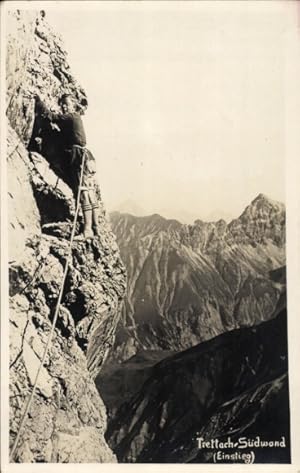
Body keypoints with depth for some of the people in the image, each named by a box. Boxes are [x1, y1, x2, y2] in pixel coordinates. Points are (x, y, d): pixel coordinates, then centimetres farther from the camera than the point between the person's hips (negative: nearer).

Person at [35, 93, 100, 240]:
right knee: (90, 193, 7)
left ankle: (87, 229, -18)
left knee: (84, 192, -14)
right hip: (85, 157, 10)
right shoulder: (75, 117, 24)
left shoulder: (70, 117, -4)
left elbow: (49, 115, -8)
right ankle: (95, 228, 10)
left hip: (79, 156, -10)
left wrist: (37, 99, 1)